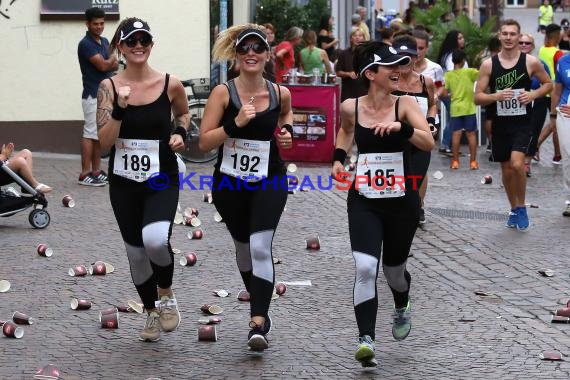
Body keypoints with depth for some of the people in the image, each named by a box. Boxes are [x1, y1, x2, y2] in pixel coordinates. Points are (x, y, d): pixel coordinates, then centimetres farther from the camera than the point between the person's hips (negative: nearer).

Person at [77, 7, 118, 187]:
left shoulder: (105, 42, 14)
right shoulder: (85, 44, -13)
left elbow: (114, 66, 12)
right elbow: (103, 65, -19)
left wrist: (109, 63, -11)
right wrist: (112, 59, 2)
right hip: (93, 96, -8)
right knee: (90, 134, -7)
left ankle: (96, 171, 14)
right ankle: (85, 174, -6)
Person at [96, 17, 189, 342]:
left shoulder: (170, 84, -5)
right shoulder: (109, 87, -5)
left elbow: (184, 113, 17)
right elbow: (105, 141, -10)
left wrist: (181, 133, -3)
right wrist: (119, 108, -22)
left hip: (162, 179, -2)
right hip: (124, 181, 2)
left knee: (155, 239, -27)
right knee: (136, 251, 11)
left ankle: (166, 293, 4)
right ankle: (152, 313, 35)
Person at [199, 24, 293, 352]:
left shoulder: (280, 93, -3)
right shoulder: (223, 93, -11)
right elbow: (204, 143, -13)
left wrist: (287, 130, 3)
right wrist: (236, 124, -26)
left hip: (269, 182, -1)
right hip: (229, 183, 1)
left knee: (260, 247, -18)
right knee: (243, 247, 19)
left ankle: (258, 325, -20)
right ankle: (260, 307, 44)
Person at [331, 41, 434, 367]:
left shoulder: (406, 104, -7)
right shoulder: (351, 107, -3)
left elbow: (428, 142, -21)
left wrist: (400, 127, -36)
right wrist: (339, 157, 6)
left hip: (402, 202, 0)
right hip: (364, 200, 0)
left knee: (393, 269, 16)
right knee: (365, 268, -19)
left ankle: (403, 307, 51)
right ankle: (367, 340, -16)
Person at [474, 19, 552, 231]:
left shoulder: (531, 62, -5)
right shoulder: (489, 64, -2)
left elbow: (548, 84, 10)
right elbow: (477, 97, -1)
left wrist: (533, 95, -9)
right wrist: (496, 96, -19)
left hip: (522, 123, -2)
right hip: (500, 124, 2)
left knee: (517, 164, -20)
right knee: (506, 169, 10)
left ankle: (521, 208, 0)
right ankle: (514, 209, 30)